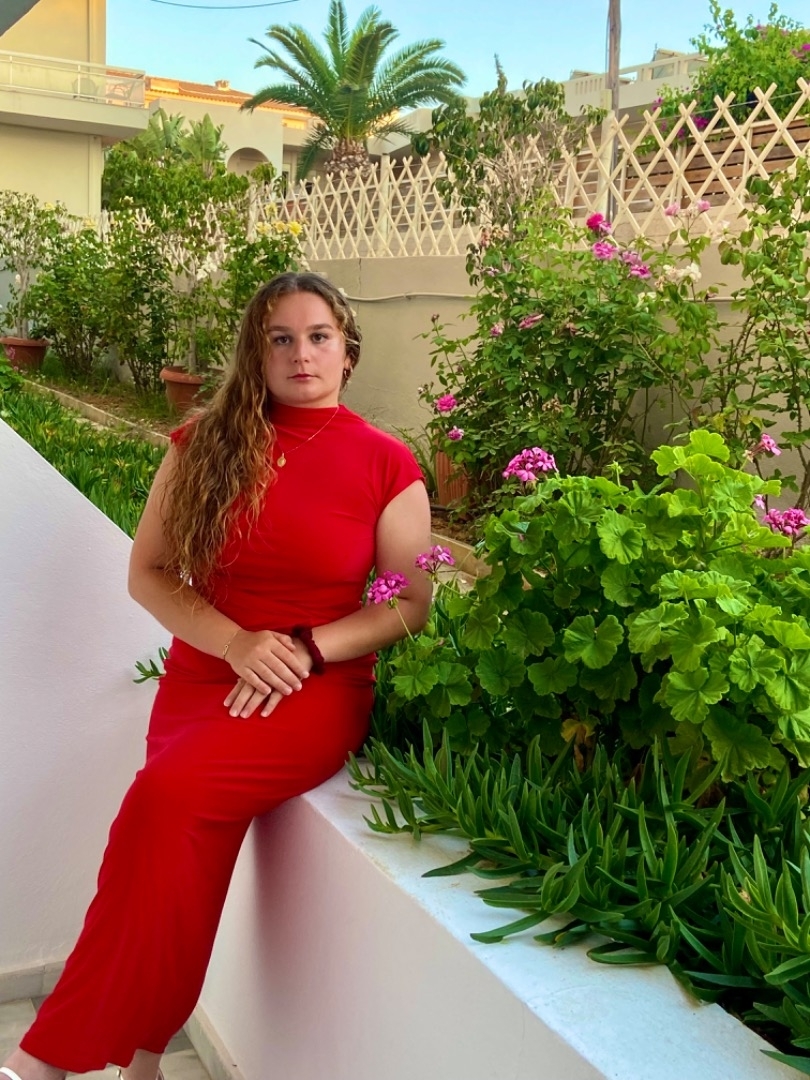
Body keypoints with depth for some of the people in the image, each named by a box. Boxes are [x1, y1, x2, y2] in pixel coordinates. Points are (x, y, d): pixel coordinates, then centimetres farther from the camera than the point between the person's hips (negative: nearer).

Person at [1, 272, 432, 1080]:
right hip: (202, 677, 2)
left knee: (170, 794, -28)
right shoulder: (205, 442, 6)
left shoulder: (386, 464, 1)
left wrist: (306, 648, -12)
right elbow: (147, 572, 5)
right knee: (187, 829, -27)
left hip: (322, 690, -2)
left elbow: (413, 604, 1)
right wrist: (238, 644, -11)